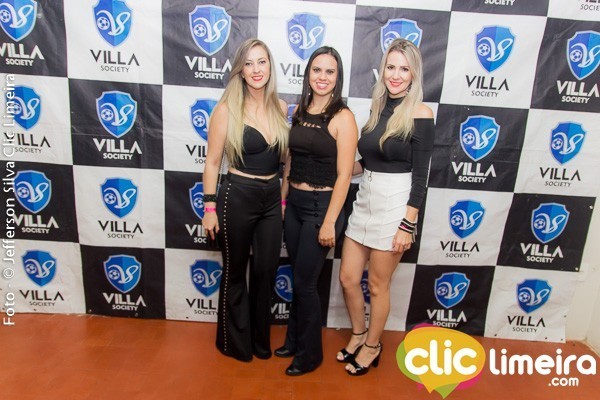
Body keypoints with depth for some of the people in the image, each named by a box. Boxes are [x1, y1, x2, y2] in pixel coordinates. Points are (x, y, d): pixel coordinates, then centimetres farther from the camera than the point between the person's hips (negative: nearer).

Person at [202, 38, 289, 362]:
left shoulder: (281, 109, 4)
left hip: (272, 198, 5)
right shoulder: (227, 109, -9)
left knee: (266, 271, 12)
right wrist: (210, 207, -8)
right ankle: (234, 343, 33)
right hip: (237, 197, -4)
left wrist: (284, 198, 11)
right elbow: (213, 162, -7)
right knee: (235, 272, 12)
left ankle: (260, 340, 35)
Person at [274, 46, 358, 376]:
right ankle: (294, 340, 39)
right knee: (297, 278, 17)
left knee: (305, 282, 4)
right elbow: (290, 159, 12)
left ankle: (310, 353, 27)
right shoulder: (299, 111, 7)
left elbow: (343, 175, -14)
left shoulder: (342, 117, -11)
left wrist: (329, 223, -15)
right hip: (293, 203, 6)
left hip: (321, 206, -6)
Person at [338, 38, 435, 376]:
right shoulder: (378, 108, 10)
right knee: (348, 278, 12)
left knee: (378, 285, 9)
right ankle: (359, 335, 39)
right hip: (365, 201, 7)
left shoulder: (420, 114, -10)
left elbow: (420, 175, -12)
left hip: (394, 206, -6)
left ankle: (372, 347, 34)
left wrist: (408, 225, -14)